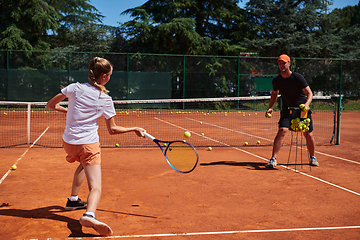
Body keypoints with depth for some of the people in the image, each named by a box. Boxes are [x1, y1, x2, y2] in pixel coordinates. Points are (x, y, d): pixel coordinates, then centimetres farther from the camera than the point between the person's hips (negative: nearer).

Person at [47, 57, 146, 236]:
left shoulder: (75, 88, -1)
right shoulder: (106, 100, -3)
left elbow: (50, 105, 8)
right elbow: (112, 129, 4)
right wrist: (135, 129, 14)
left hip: (68, 142, 5)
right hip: (89, 144, -4)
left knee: (83, 164, 36)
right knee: (96, 188, -11)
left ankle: (73, 200, 41)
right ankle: (89, 215, -41)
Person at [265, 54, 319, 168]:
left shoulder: (298, 77, -15)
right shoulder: (276, 80, -4)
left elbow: (309, 93, -17)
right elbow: (274, 94, 15)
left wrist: (307, 104, -37)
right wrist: (270, 107, 3)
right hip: (287, 109, 1)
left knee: (308, 135, 0)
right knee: (282, 131, -19)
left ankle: (312, 157, 26)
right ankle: (273, 159, -16)